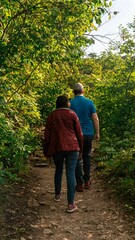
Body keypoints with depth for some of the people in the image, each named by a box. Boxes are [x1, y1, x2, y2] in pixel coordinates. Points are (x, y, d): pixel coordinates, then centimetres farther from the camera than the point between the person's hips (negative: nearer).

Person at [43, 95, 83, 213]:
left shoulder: (51, 116, 6)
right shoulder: (72, 114, 1)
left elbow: (47, 135, 7)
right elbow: (79, 133, 3)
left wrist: (46, 151, 15)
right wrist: (80, 147, 14)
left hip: (56, 147, 3)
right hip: (71, 147, -2)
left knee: (58, 170, 23)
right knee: (71, 173, -5)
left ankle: (57, 195, 36)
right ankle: (71, 204, -8)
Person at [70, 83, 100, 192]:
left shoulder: (70, 103, -4)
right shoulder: (89, 102, 0)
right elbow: (95, 119, -2)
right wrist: (97, 133, 6)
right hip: (88, 134, 2)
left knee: (77, 159, 4)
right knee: (86, 156, 19)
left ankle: (80, 184, 5)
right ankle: (87, 180, 22)